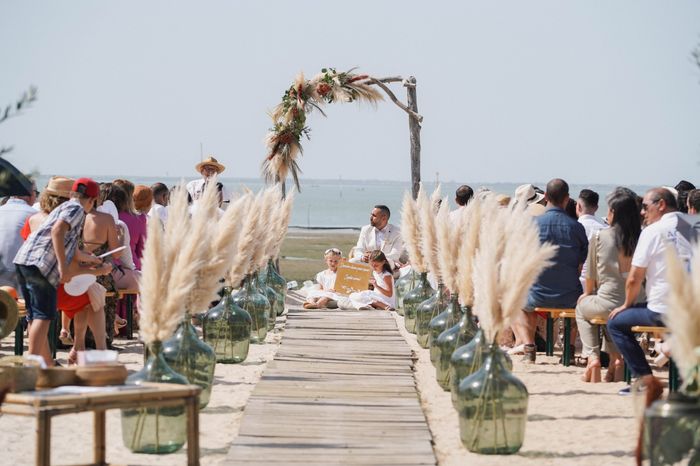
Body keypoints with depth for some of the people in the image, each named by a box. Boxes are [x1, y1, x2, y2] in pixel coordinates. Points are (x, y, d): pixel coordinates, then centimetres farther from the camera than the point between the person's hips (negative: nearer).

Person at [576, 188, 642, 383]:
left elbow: (591, 275, 4)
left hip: (608, 304, -3)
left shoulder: (599, 236, -7)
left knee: (581, 306, 31)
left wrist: (587, 293, 25)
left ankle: (592, 356, 15)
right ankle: (616, 356, 20)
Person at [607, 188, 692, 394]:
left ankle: (645, 379, 5)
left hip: (664, 312, -6)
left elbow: (634, 279, -6)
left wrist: (627, 305, 13)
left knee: (616, 322, 12)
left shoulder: (653, 231, -6)